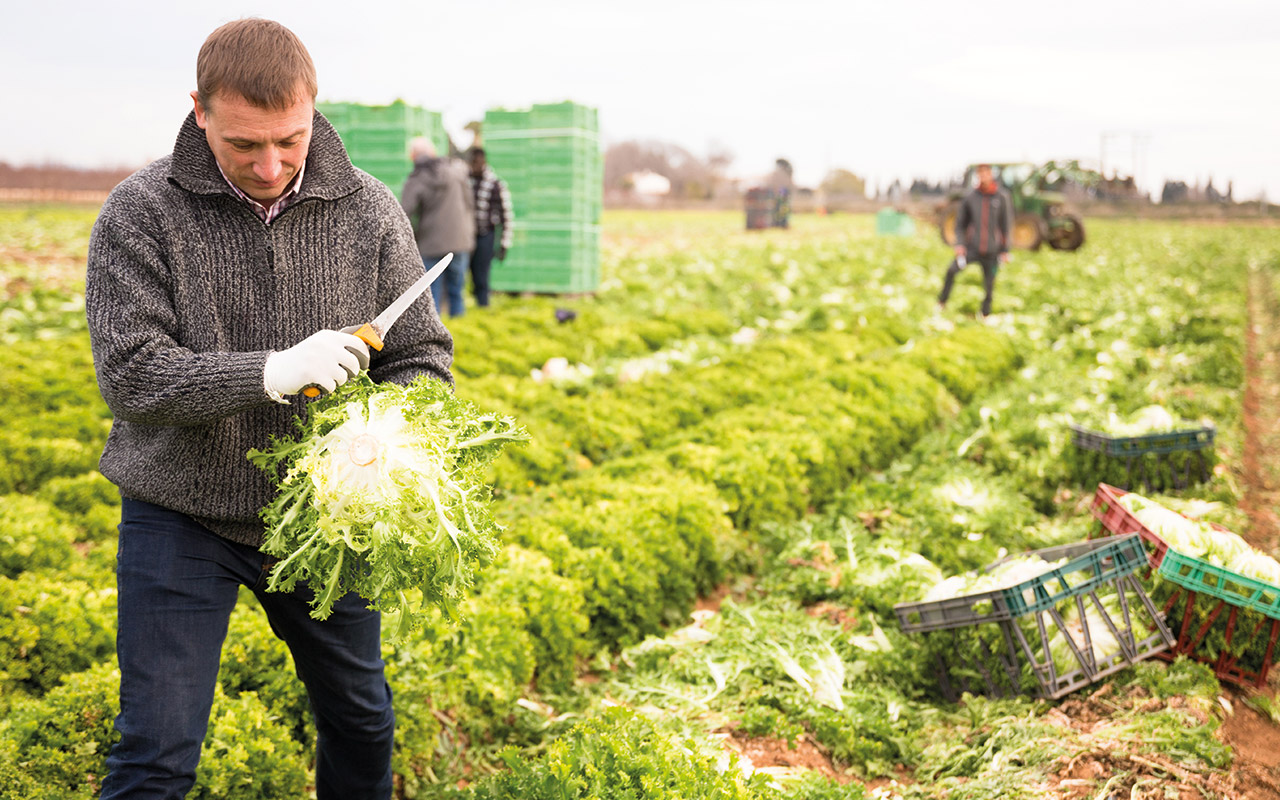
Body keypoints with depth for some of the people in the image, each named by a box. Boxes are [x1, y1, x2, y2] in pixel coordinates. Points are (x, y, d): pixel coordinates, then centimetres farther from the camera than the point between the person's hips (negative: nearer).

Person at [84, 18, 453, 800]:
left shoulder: (369, 211, -6)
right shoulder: (141, 214, -12)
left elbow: (421, 355, -1)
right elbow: (130, 375, -18)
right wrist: (271, 374, -31)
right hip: (183, 518, -2)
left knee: (362, 722, 18)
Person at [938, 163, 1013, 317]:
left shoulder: (1002, 197, -1)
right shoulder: (970, 197, 2)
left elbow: (1007, 225, 4)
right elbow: (960, 224, 10)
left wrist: (1005, 250, 1)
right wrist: (959, 244, -4)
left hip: (992, 252, 0)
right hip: (972, 248, 0)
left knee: (989, 286, 5)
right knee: (952, 270, -22)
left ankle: (985, 315, 22)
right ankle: (941, 304, -7)